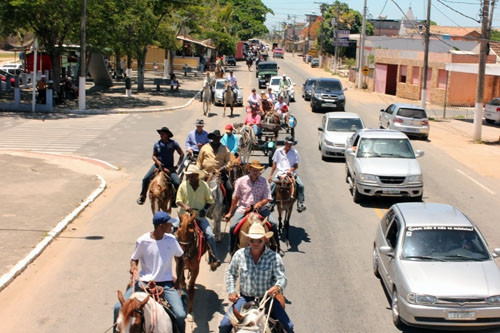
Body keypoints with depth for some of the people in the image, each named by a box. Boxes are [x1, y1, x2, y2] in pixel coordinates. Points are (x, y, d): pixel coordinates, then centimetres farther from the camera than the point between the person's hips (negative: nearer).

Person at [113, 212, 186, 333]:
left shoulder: (171, 240, -2)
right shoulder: (142, 241, -9)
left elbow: (181, 257, 13)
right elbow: (134, 259, 6)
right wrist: (134, 268, -16)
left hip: (166, 283, 1)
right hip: (144, 282, -1)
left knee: (180, 315, -20)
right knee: (118, 307, -13)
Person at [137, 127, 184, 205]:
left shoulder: (173, 143, -7)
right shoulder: (157, 144, -2)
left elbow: (182, 154, 0)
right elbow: (154, 156, 6)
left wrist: (177, 165, -6)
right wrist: (158, 162, -14)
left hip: (169, 167, -2)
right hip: (158, 165, 2)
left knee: (177, 183, -20)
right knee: (145, 179, -10)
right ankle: (142, 196, 10)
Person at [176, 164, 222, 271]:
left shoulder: (204, 186, -2)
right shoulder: (183, 185, -2)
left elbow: (209, 201, 7)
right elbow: (178, 200, 0)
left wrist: (204, 209, -11)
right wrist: (184, 206, -21)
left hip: (200, 216, -1)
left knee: (210, 235, -16)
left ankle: (213, 260, -8)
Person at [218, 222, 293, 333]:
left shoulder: (274, 257, -9)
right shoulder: (239, 254, -4)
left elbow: (282, 278, -12)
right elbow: (230, 273, 11)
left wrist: (277, 287, -35)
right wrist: (231, 291, 1)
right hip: (245, 298, 1)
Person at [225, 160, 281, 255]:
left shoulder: (264, 181, 0)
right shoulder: (241, 181, -1)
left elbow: (267, 198, -2)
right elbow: (236, 198, 6)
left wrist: (260, 203, -24)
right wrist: (230, 213, 10)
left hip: (259, 208, 1)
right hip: (243, 208, -1)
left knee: (273, 224, -15)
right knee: (233, 226, -19)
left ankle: (276, 248, 4)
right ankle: (231, 251, 0)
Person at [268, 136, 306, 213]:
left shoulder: (295, 152, 9)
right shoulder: (278, 151, 11)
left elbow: (296, 165, 5)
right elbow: (274, 164, 13)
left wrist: (290, 170, -16)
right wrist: (270, 175, 8)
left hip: (292, 173, 0)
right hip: (280, 173, 0)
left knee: (301, 185, -22)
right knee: (272, 185, -25)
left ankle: (301, 203, -13)